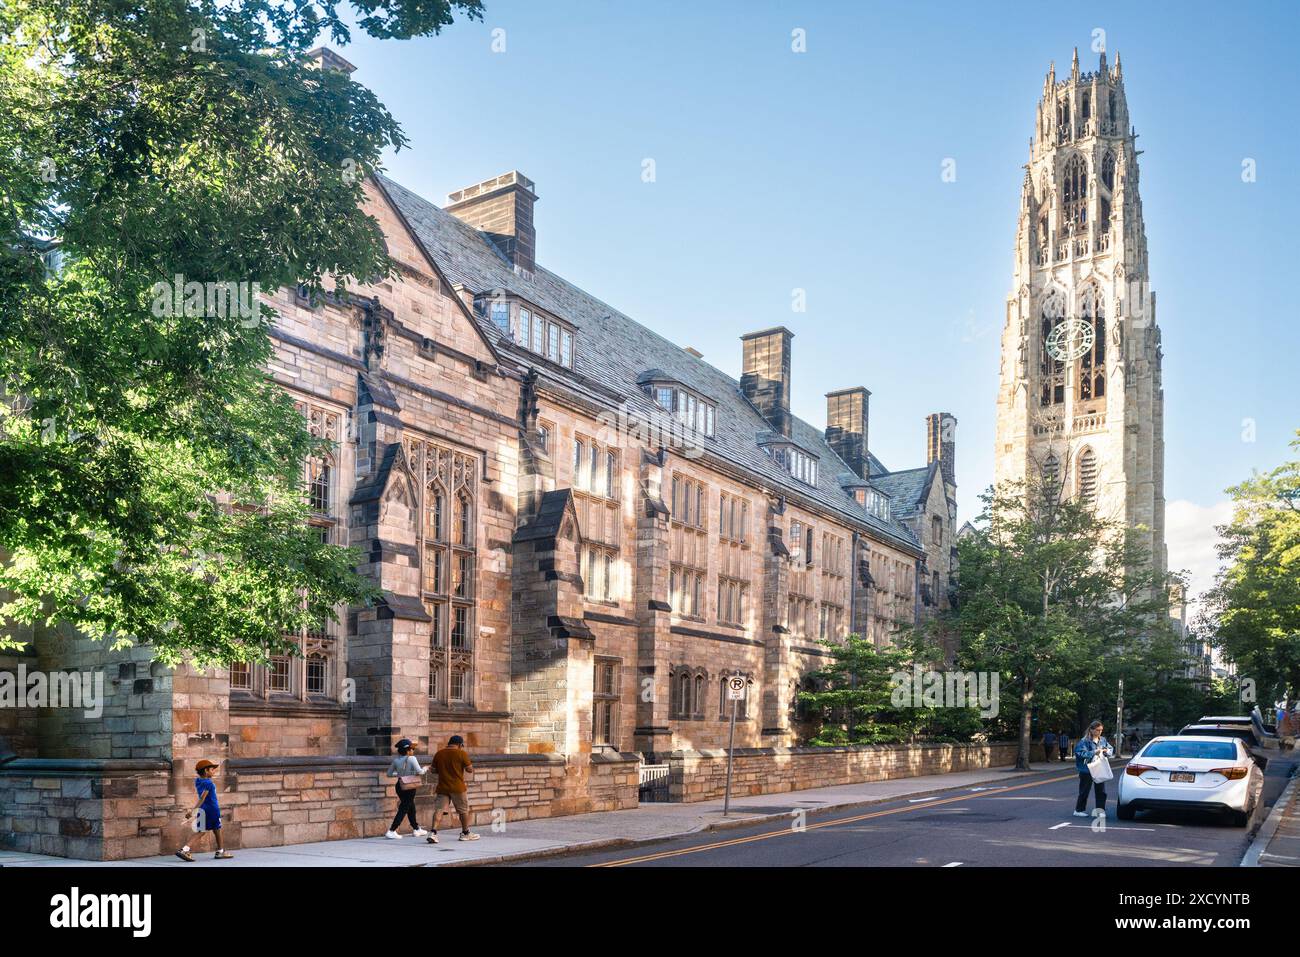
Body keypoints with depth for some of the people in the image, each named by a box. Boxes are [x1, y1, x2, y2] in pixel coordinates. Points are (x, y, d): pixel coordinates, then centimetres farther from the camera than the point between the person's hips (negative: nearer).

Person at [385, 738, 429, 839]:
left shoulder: (396, 760, 3)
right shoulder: (411, 759, -15)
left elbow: (389, 773, 9)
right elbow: (419, 772, -21)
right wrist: (425, 769, -1)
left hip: (400, 786, 7)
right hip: (410, 788, -7)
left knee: (411, 808, 21)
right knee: (403, 809, 0)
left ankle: (416, 829, 33)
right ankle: (391, 831, -5)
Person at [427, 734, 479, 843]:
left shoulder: (439, 753, 4)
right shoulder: (462, 753, -8)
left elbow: (434, 770, 10)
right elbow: (470, 770, -7)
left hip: (442, 788, 3)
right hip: (458, 788, -3)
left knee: (439, 809, 0)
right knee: (464, 810, 13)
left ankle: (433, 832, -17)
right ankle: (465, 833, 23)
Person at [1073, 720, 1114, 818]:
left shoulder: (1103, 740, 7)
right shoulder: (1085, 741, -11)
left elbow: (1111, 750, 13)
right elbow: (1080, 753, -20)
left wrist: (1106, 751, -10)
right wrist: (1094, 753, -26)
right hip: (1086, 770, -5)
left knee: (1101, 790, 4)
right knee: (1084, 791, 4)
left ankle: (1100, 810, 12)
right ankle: (1079, 810, 15)